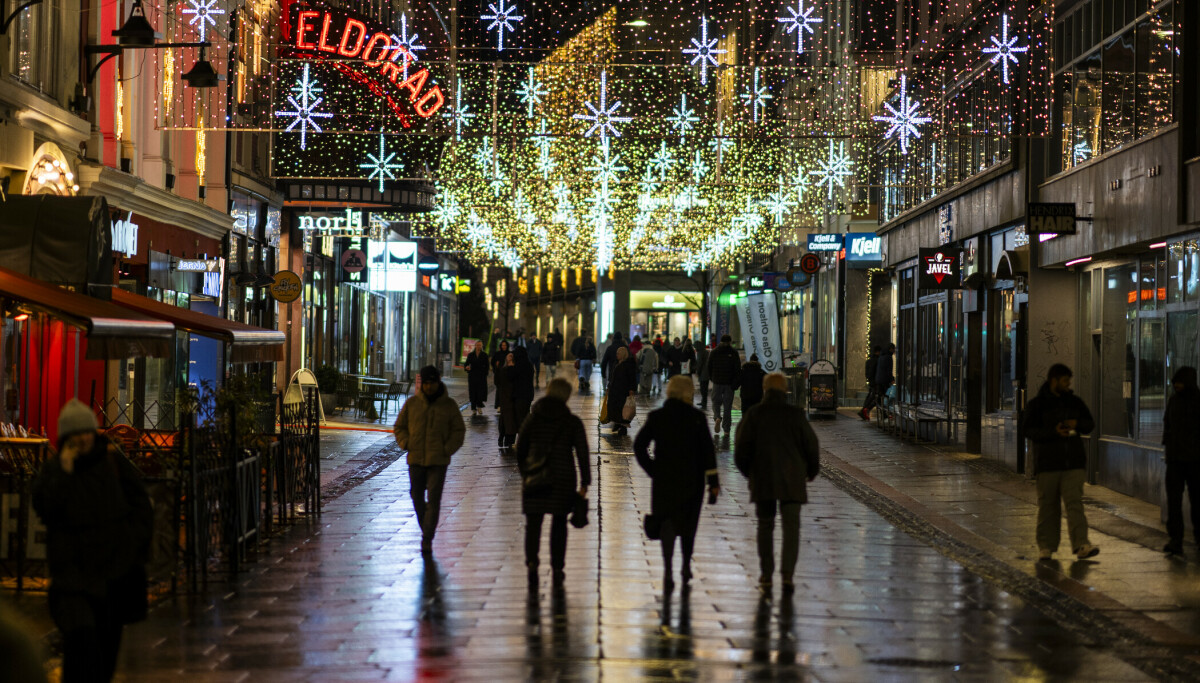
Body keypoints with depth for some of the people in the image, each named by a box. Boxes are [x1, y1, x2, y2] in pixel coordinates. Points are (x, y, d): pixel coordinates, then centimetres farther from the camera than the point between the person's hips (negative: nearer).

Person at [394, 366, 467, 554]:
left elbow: (459, 430, 5)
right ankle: (426, 529, 29)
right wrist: (406, 444, -6)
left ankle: (427, 539, -7)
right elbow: (399, 427, 12)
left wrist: (447, 450, -8)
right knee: (417, 497, 8)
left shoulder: (449, 405, 1)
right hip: (416, 459, 2)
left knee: (433, 499, -8)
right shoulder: (411, 403, 4)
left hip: (438, 460, -2)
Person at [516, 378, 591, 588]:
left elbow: (520, 450, 6)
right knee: (559, 524, 13)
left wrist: (525, 473, 18)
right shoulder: (573, 422, -3)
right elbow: (582, 453, -4)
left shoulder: (533, 419, 0)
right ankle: (557, 569, 17)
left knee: (533, 524, 4)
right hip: (563, 480, 0)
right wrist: (584, 483, 1)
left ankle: (531, 563, -15)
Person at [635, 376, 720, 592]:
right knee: (688, 523, 17)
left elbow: (639, 445, -6)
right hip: (691, 480, 0)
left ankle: (668, 570, -15)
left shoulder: (656, 417, -1)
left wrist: (652, 470, 1)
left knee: (667, 524, 2)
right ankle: (686, 567, 27)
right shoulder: (697, 418, -6)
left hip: (664, 480, 0)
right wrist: (713, 482, -5)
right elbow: (707, 451, -7)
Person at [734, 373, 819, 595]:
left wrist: (747, 471, 14)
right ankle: (787, 573, -14)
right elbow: (811, 445, 0)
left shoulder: (753, 414, -3)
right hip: (792, 480, -1)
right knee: (791, 527, 1)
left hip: (762, 479, 1)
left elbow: (741, 446, -4)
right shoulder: (795, 414, -3)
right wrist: (811, 470, 18)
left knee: (765, 526, 12)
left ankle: (766, 576, 14)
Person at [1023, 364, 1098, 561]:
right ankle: (1046, 547, 11)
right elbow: (1029, 430, -10)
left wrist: (1077, 424, -7)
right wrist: (1053, 432, -24)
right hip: (1047, 464, -2)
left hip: (1073, 463, 2)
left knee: (1074, 503, -9)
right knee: (1048, 506, 3)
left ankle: (1081, 545, -18)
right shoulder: (1037, 404, 0)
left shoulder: (1075, 402, 12)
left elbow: (1090, 424, 17)